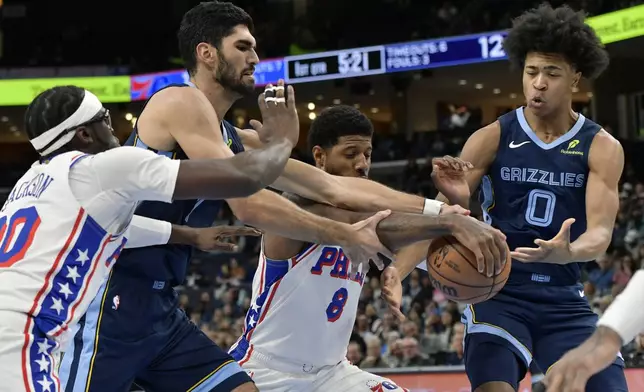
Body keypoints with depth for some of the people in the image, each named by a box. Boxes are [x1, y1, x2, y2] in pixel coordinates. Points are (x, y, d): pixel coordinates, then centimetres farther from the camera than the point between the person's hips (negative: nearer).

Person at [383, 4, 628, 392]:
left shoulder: (602, 148, -2)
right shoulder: (492, 139, -3)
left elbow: (600, 232, -13)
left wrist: (567, 253, -37)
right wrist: (396, 272, -27)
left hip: (564, 301, 2)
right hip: (497, 292, -2)